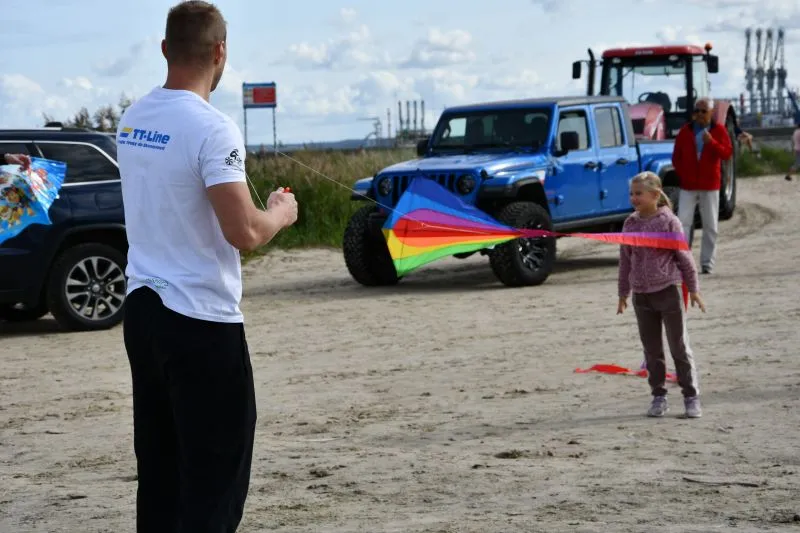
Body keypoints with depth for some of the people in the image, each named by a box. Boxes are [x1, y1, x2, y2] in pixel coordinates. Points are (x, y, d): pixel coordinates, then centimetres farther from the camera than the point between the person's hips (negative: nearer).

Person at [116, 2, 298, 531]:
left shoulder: (132, 120, 8)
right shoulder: (211, 128, -18)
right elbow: (244, 233, -23)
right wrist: (280, 213, -2)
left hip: (142, 308, 8)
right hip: (201, 320, -8)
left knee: (159, 465, 15)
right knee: (217, 474, -1)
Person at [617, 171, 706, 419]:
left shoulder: (669, 221, -7)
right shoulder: (630, 224, 5)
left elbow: (684, 256, -3)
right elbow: (625, 260, 12)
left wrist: (693, 289, -2)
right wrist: (623, 293, 15)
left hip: (668, 291, -4)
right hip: (642, 295, 4)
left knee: (679, 347, 0)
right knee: (651, 350, 9)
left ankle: (691, 396, 6)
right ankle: (658, 396, 18)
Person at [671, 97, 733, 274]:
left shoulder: (719, 130, 2)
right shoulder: (685, 130, 6)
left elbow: (727, 153, -7)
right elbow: (676, 156, 9)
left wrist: (712, 142, -21)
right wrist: (682, 174, -3)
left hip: (710, 186, -1)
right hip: (688, 186, 1)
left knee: (710, 226, 3)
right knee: (683, 223, -8)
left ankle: (707, 262, 10)